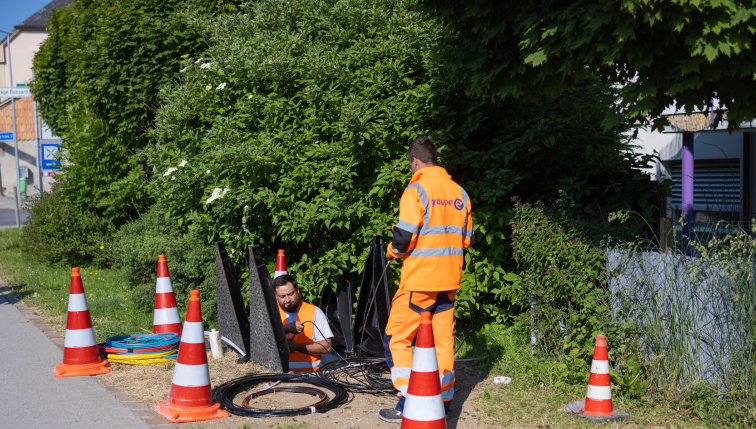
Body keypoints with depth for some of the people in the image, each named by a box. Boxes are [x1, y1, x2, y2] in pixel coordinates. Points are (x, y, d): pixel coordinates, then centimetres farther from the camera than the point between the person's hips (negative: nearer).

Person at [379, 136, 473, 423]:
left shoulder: (417, 190, -12)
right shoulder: (459, 192, 8)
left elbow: (404, 238, -17)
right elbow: (465, 239, 12)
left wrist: (392, 251, 2)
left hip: (419, 280, -6)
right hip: (449, 280, 7)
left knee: (397, 338, 3)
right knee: (443, 338, 15)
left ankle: (407, 403, 0)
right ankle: (444, 398, 22)